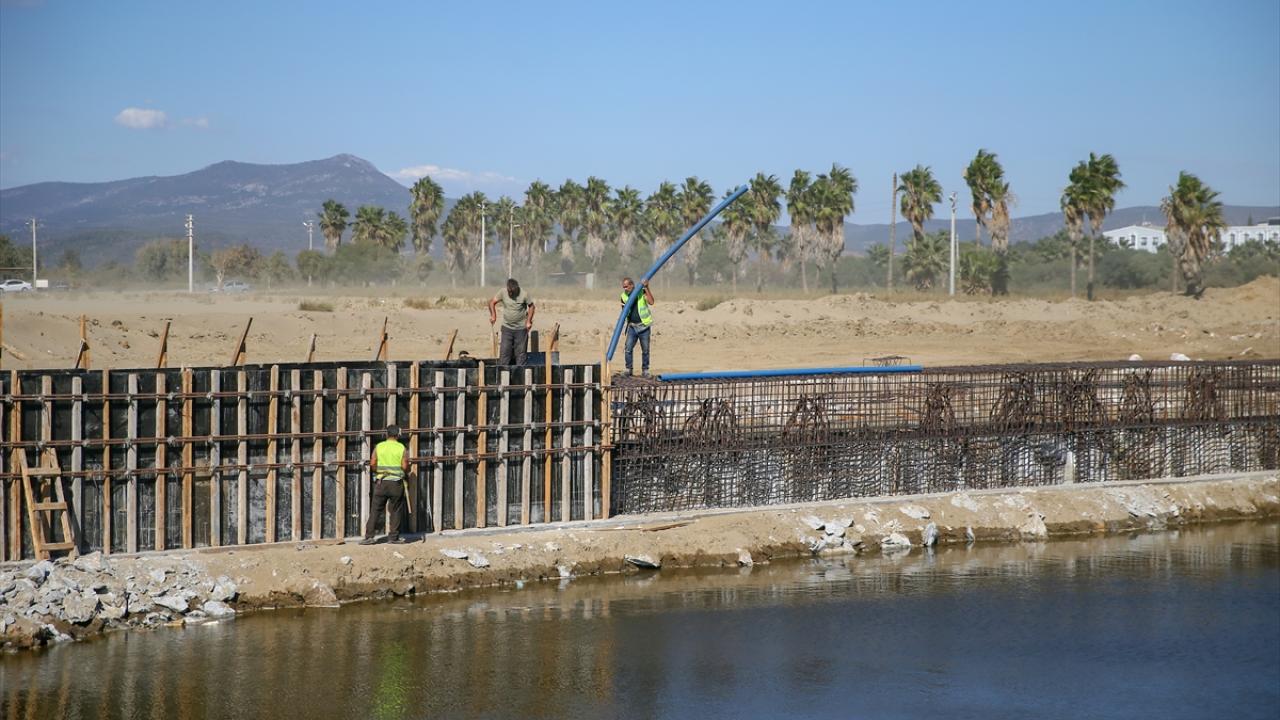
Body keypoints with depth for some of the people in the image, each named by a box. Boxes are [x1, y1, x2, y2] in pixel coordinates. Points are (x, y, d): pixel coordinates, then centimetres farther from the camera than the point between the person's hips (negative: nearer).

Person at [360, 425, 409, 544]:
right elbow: (405, 466, -8)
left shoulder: (379, 447, 2)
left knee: (375, 510, 4)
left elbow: (372, 464, -4)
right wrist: (406, 474, 12)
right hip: (396, 482, -2)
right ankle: (393, 536, 9)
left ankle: (369, 536, -1)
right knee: (396, 511, 8)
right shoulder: (401, 448, -2)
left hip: (381, 482, 2)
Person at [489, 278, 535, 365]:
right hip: (507, 328, 1)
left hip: (521, 329, -1)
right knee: (504, 351, -2)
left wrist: (529, 321, -6)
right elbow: (492, 302, 4)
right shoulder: (503, 293, -6)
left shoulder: (524, 295, -10)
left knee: (520, 352, 3)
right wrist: (493, 315, -7)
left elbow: (531, 306, 1)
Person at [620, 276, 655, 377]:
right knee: (628, 349, -7)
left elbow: (651, 302, -23)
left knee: (645, 350, 4)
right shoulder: (624, 296, 4)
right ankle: (628, 369, 4)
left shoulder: (642, 292, -6)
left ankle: (645, 370, 15)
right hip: (632, 326, 3)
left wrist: (646, 288, -26)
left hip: (644, 326, -2)